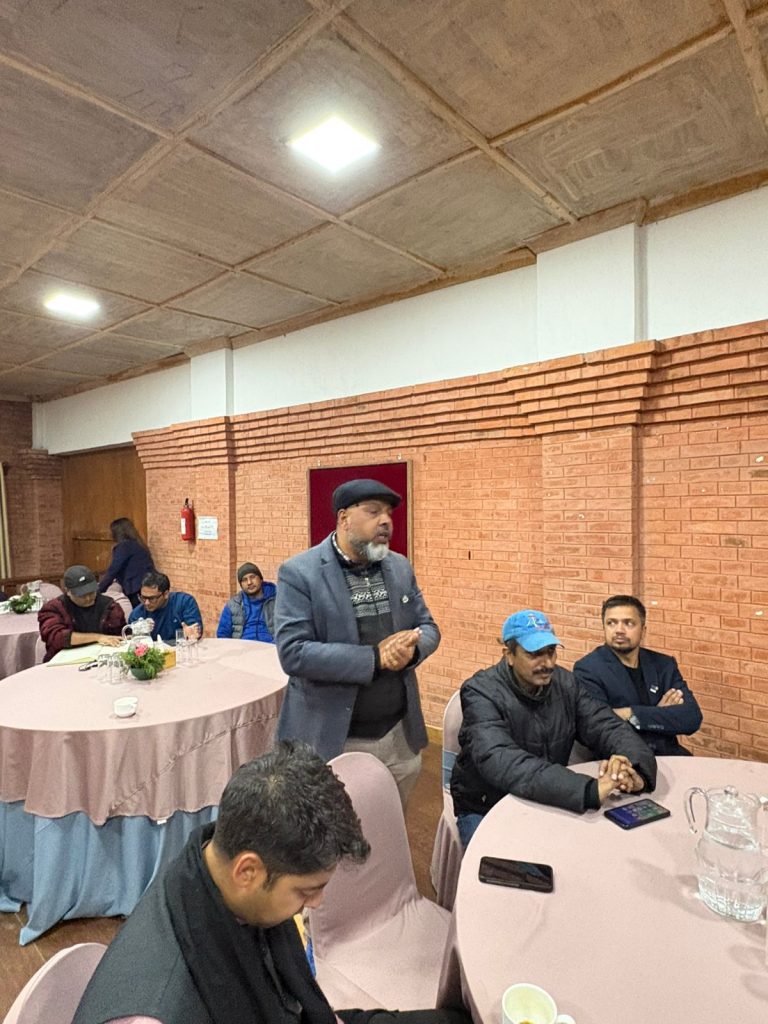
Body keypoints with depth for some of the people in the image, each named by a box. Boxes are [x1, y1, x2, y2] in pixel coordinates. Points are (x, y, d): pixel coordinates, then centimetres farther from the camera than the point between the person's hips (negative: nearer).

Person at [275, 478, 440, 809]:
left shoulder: (400, 567, 4)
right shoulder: (299, 572, -13)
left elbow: (428, 627, 9)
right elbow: (293, 653, -20)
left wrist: (412, 648, -15)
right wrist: (374, 658, -22)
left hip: (400, 735, 5)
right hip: (331, 739, -4)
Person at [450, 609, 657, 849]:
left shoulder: (565, 684, -4)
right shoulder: (481, 692, -23)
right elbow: (501, 763, -37)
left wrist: (634, 772, -32)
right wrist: (589, 790, -46)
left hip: (546, 804, 5)